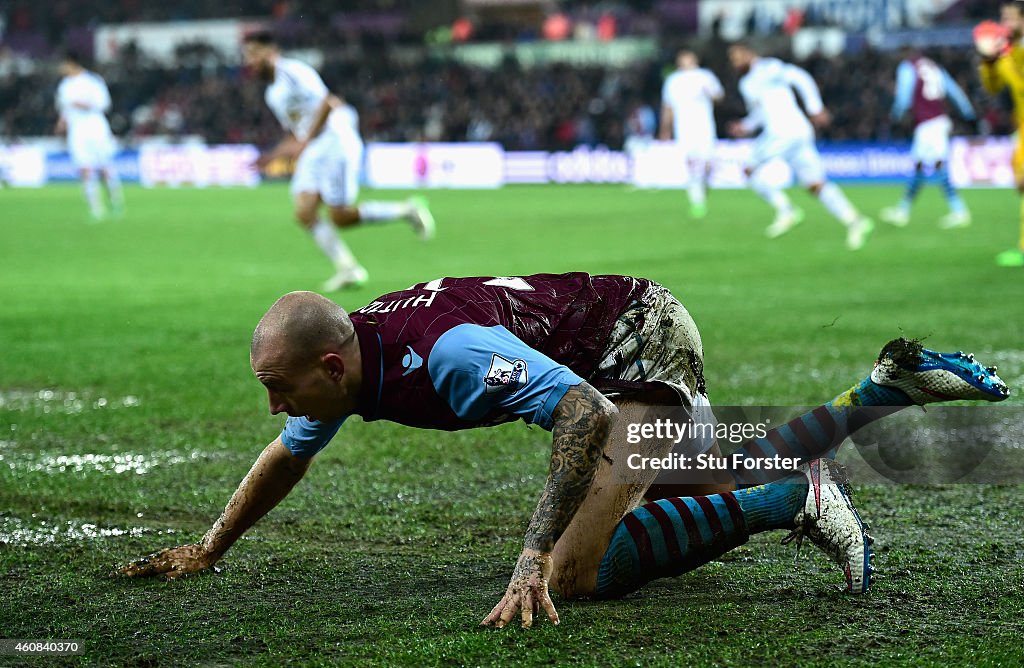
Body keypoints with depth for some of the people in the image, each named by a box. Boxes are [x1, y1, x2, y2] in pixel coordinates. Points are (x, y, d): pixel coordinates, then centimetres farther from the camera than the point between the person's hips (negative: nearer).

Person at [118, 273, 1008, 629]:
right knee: (726, 490, 23)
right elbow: (288, 457, 16)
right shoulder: (346, 358, -6)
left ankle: (792, 497, -15)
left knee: (578, 572, -23)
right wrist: (206, 551, 20)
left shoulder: (448, 351, -34)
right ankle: (889, 387, 27)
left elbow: (589, 414, -40)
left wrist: (537, 557, -45)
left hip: (639, 338, -9)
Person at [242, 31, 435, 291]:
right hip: (312, 152, 9)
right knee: (304, 212, -9)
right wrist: (272, 155, 16)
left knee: (339, 217, -10)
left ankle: (407, 210, 6)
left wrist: (304, 142, -24)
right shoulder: (272, 93, 20)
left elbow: (326, 102, -21)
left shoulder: (292, 72, -10)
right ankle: (347, 268, -5)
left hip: (336, 141, -9)